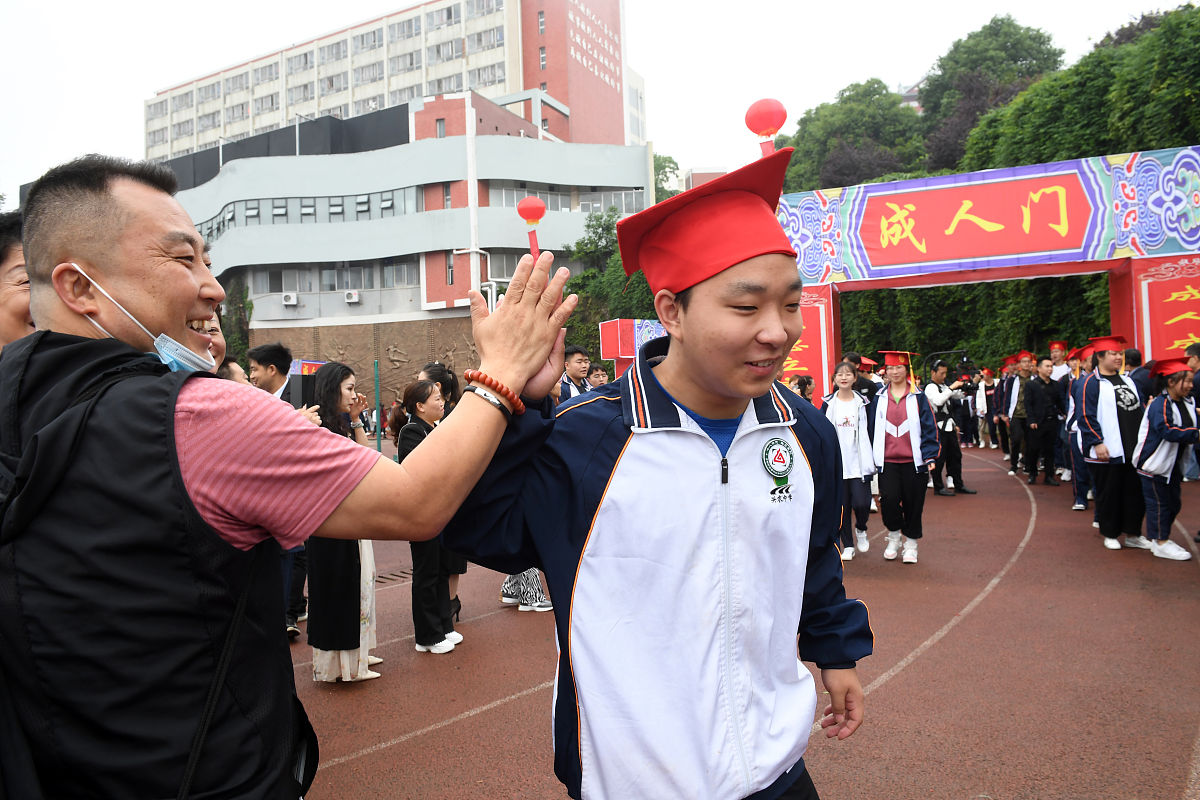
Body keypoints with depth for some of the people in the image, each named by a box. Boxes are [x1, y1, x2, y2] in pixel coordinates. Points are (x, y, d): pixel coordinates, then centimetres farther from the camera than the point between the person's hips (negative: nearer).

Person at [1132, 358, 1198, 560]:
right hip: (1155, 464, -9)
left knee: (1173, 503, 15)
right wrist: (1195, 434, -33)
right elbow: (1168, 430, -32)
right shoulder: (1159, 405, -20)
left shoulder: (1188, 403, 7)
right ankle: (1160, 543, 9)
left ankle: (1162, 539, 29)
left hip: (1173, 465, 9)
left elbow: (1190, 426, 14)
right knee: (1159, 503, -1)